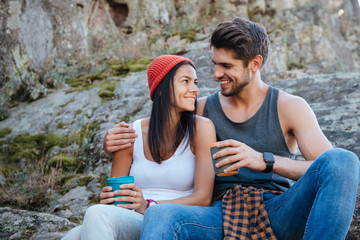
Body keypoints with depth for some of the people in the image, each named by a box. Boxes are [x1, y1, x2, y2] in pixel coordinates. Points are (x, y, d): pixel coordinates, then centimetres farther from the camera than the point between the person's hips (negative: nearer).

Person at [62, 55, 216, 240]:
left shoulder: (201, 128, -2)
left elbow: (203, 198, -8)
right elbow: (115, 197, 12)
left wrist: (148, 206, -20)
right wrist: (107, 198, -13)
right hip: (131, 224, 3)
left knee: (98, 215, -30)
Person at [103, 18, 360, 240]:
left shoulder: (290, 107, 4)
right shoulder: (202, 109, 11)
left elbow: (334, 167, -9)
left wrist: (265, 160, -24)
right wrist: (113, 142, -5)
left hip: (277, 213, 0)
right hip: (225, 213, 1)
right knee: (160, 216, -34)